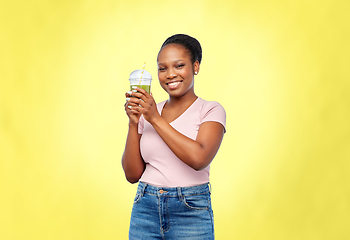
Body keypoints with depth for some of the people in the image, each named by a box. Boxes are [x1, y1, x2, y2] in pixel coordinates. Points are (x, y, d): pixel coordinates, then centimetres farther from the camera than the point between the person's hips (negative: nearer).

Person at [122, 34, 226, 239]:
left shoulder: (211, 111, -3)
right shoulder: (147, 112, 6)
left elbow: (199, 159, -21)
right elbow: (133, 174, 3)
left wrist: (156, 119, -15)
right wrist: (134, 123, -7)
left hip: (190, 214, -3)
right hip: (145, 210, 3)